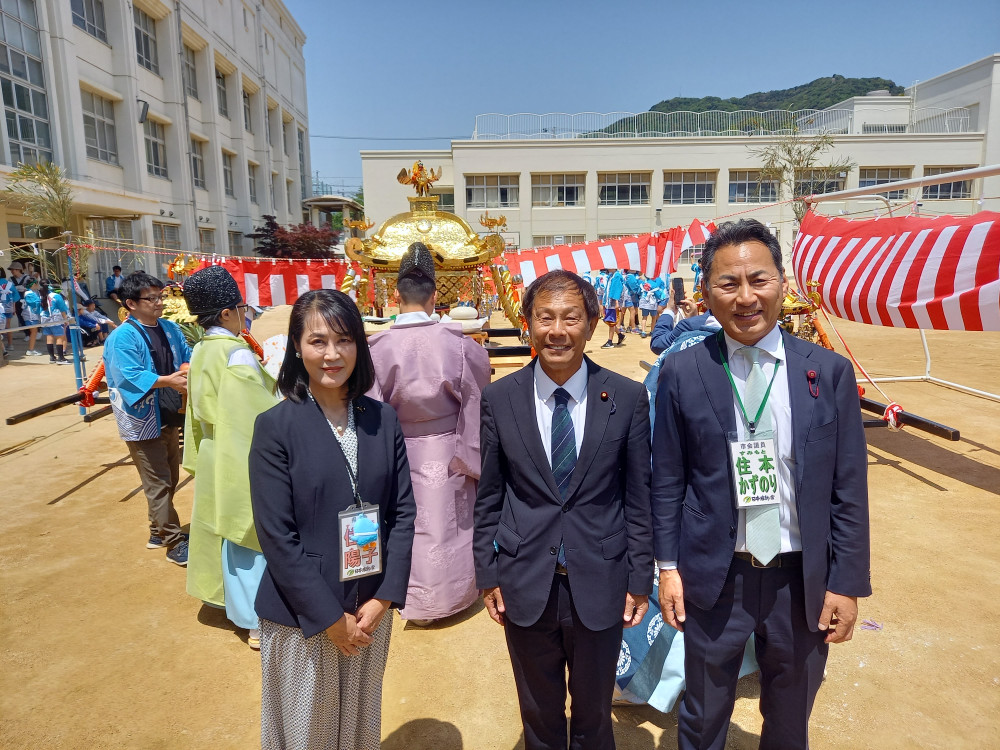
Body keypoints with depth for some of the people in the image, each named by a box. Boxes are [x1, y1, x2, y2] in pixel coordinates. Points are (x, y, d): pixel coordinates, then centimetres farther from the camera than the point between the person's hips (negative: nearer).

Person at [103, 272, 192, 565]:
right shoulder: (122, 337, -16)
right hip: (143, 422, -8)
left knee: (170, 479, 18)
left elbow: (187, 356, 10)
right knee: (158, 484, -2)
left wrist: (190, 368, -13)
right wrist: (167, 381, -39)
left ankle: (159, 532, 35)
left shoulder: (169, 328, 6)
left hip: (169, 416, 8)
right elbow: (130, 376, -26)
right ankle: (174, 542, 7)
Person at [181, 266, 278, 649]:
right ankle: (257, 622, 17)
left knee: (231, 533, 21)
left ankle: (238, 603, 39)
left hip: (215, 457, 8)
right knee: (250, 539, 4)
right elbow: (261, 416, -24)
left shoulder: (200, 352, 3)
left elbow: (197, 411, 11)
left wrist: (200, 458, 20)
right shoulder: (239, 355, -23)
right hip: (244, 462, -8)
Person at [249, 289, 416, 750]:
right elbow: (276, 536, -14)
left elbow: (404, 511, -1)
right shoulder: (276, 426, -13)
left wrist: (383, 598, -8)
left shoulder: (383, 420, -3)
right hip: (302, 618, -2)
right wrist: (330, 619, -13)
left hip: (371, 611, 3)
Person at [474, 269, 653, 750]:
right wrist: (488, 575, 1)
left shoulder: (627, 398, -7)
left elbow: (639, 497, -2)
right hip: (525, 586, 1)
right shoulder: (499, 398, -5)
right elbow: (488, 497, 1)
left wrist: (641, 580, 0)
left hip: (600, 587, 0)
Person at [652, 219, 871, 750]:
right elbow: (667, 480, -3)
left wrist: (847, 583, -2)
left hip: (804, 580, 2)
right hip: (714, 577, -1)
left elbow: (848, 489, -2)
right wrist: (668, 566, -2)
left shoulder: (830, 372, -6)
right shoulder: (681, 373, -9)